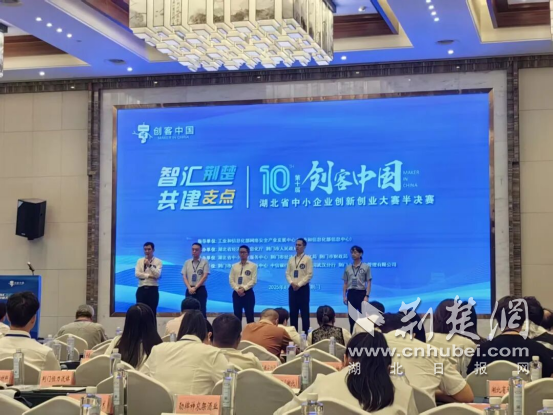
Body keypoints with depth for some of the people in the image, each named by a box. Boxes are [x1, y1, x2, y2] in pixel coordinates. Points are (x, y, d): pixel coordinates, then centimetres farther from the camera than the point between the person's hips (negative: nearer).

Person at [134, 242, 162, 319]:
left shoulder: (158, 261, 2)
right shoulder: (140, 261, 9)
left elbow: (157, 275, -11)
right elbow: (137, 274, -4)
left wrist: (149, 265, -19)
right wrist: (149, 276, -10)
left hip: (153, 289, -2)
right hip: (141, 289, 2)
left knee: (152, 312, 1)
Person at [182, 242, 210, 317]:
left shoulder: (204, 262, 1)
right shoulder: (187, 262, 10)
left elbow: (205, 276, -7)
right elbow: (184, 277, 5)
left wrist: (195, 287, -13)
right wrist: (189, 288, -11)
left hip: (200, 289, -3)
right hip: (190, 290, 3)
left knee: (201, 311, -5)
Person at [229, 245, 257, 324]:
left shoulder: (253, 266, 2)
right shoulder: (234, 266, 11)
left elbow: (253, 281, -6)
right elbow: (231, 280, 5)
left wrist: (243, 288, -15)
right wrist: (237, 289, -11)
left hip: (248, 292, -3)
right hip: (236, 293, 3)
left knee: (249, 315, -2)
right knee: (237, 315, 5)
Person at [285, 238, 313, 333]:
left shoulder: (308, 259, -2)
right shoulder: (291, 259, 13)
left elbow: (309, 274, -9)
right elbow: (287, 273, 9)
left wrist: (299, 284, -15)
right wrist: (292, 283, -10)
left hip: (303, 288, -5)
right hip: (292, 288, 5)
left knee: (304, 312, -4)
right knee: (293, 312, 6)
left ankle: (306, 333, -2)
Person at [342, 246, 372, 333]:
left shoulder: (366, 267, 1)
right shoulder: (348, 268, 10)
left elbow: (368, 283, -3)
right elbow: (345, 283, 12)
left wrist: (367, 296, -11)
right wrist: (344, 296, 4)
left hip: (361, 293, -3)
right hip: (351, 293, 3)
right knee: (351, 316, 6)